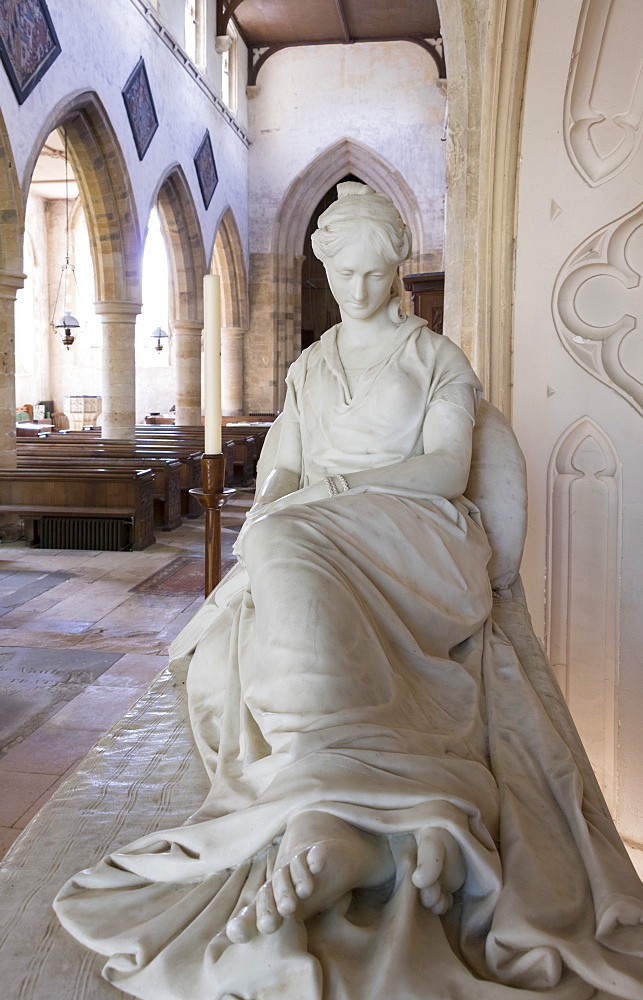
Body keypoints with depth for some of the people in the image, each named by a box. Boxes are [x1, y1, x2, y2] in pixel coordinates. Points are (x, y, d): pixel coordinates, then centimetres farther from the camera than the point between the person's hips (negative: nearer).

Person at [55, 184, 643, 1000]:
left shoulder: (437, 358, 14)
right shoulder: (309, 369, 28)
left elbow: (448, 468, 0)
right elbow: (287, 470, 20)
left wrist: (341, 483, -12)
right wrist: (271, 506, -5)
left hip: (412, 531, -3)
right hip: (311, 534, 4)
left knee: (292, 560, -37)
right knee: (281, 564, -35)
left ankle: (329, 818, -51)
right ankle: (379, 823, -47)